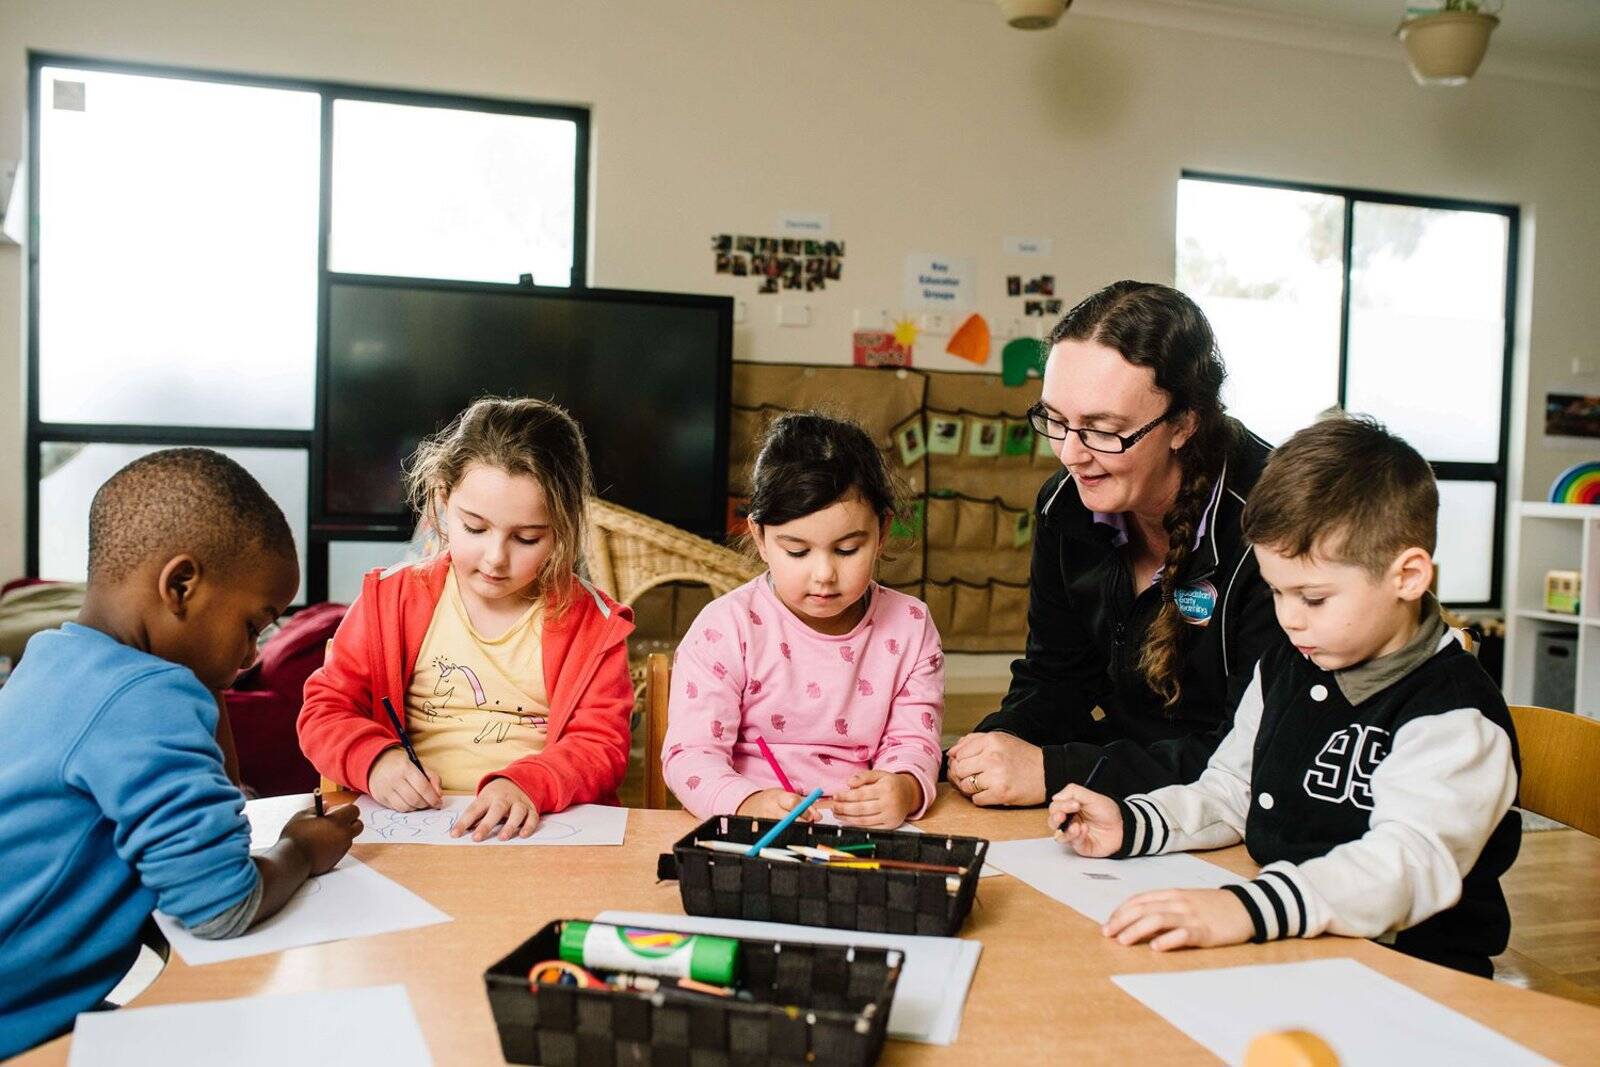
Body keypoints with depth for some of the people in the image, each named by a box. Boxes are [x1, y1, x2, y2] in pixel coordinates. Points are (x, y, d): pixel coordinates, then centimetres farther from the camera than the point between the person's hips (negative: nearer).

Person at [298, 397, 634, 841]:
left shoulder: (591, 621, 2)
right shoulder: (393, 598, 6)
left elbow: (601, 745, -1)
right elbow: (325, 709, 10)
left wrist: (529, 784, -21)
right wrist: (374, 758, -12)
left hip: (541, 831, -1)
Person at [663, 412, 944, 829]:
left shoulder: (910, 627, 3)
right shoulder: (727, 627, -6)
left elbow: (913, 744, 4)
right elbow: (690, 753, -10)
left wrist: (904, 789, -20)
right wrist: (748, 803, -31)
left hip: (863, 838, 4)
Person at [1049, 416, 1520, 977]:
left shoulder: (1455, 718, -15)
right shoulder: (1285, 667, 10)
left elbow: (1413, 861, -30)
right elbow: (1230, 793, 18)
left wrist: (1247, 908, -45)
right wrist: (1130, 823, -1)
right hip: (1281, 956, 6)